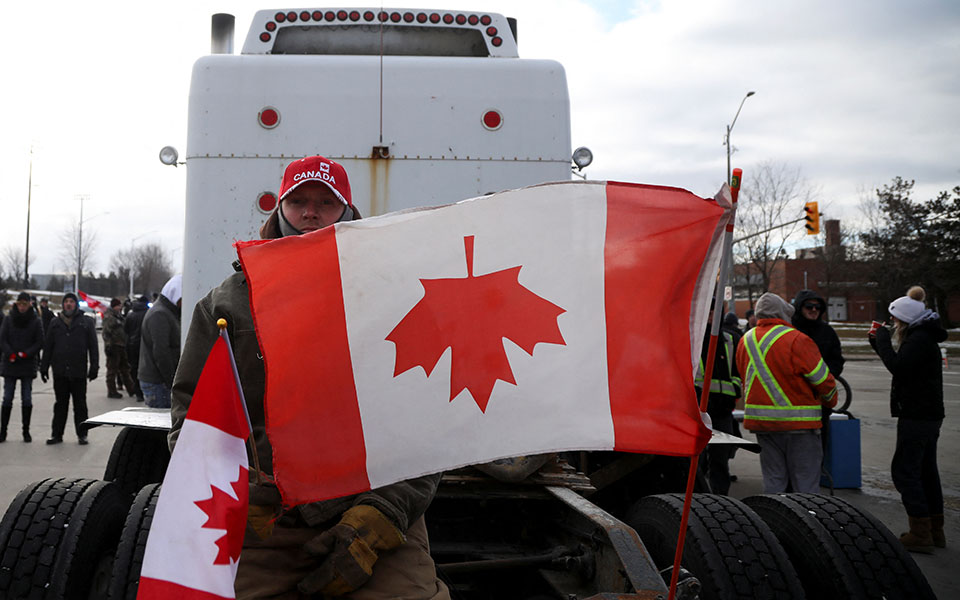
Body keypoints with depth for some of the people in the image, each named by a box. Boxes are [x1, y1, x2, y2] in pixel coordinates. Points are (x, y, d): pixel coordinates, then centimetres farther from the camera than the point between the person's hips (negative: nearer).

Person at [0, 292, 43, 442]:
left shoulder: (35, 321, 1)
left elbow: (39, 342, -1)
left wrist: (24, 354, -12)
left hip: (28, 365, -1)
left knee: (27, 400, 1)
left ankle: (26, 431, 8)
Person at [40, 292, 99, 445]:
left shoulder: (87, 322, 4)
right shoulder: (55, 323, 11)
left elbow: (93, 347, 2)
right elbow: (47, 346, 13)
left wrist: (94, 367, -5)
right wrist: (44, 367, 8)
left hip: (79, 372, -2)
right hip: (60, 372, 2)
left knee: (80, 405, 3)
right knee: (60, 404, 8)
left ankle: (82, 434, 10)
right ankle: (57, 434, 14)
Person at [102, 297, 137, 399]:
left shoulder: (119, 316, 18)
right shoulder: (109, 316, -10)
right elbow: (106, 332, -18)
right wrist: (108, 345, -25)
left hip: (122, 346, 9)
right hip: (113, 347, -9)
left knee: (125, 369, 14)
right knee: (112, 369, -3)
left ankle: (131, 389, 21)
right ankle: (111, 391, 3)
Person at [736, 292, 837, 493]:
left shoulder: (745, 340, 7)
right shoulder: (797, 340, -14)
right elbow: (822, 378, -9)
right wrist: (830, 400, 10)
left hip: (760, 421, 6)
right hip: (798, 422, -6)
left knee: (773, 480, 12)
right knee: (806, 483, 2)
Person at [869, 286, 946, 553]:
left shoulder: (920, 339, -17)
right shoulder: (923, 336, 16)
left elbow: (897, 366, -26)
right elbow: (901, 364, 22)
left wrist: (883, 338, -15)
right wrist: (879, 341, 11)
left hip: (916, 416, -11)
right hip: (928, 414, 11)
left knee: (904, 470, -8)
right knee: (926, 470, 14)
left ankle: (921, 534, -8)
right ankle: (935, 531, 19)